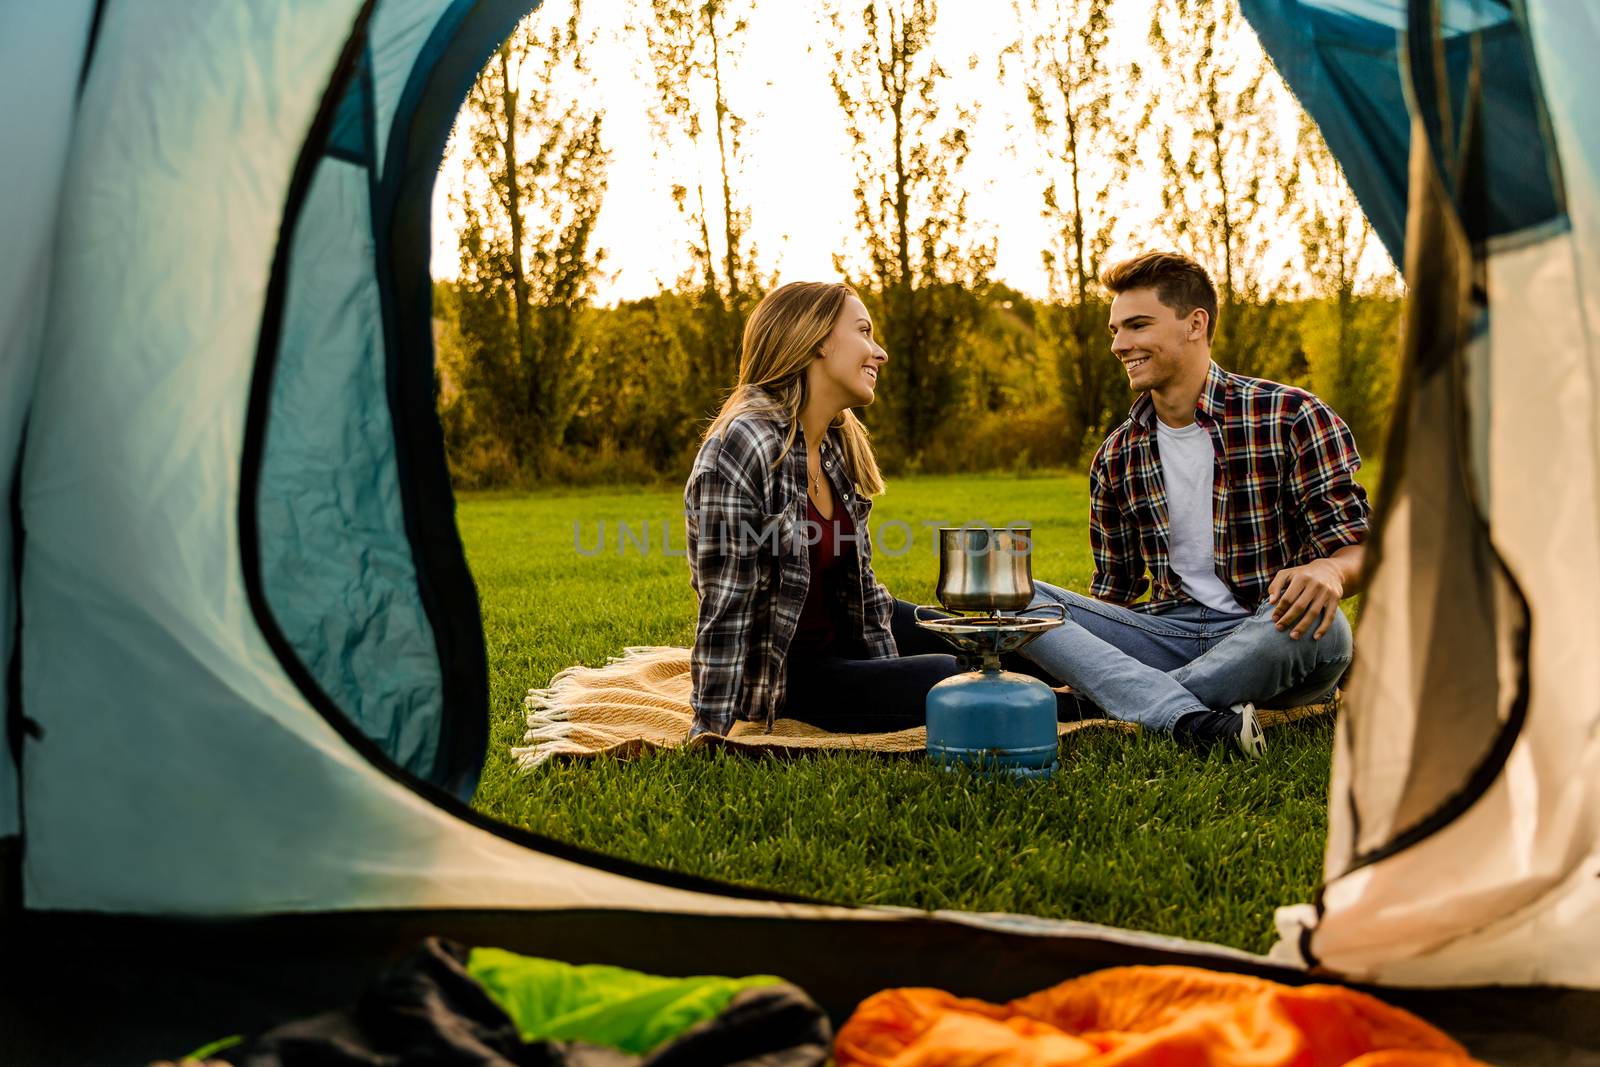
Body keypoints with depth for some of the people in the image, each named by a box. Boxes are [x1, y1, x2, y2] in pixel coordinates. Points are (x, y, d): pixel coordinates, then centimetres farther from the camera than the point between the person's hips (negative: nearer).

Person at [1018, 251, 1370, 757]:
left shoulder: (1292, 418, -6)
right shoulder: (1116, 458, 9)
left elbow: (1356, 544, -8)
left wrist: (1328, 569, -33)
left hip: (1268, 638, -4)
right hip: (1173, 633, 4)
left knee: (1317, 625, -39)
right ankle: (1196, 718, -33)